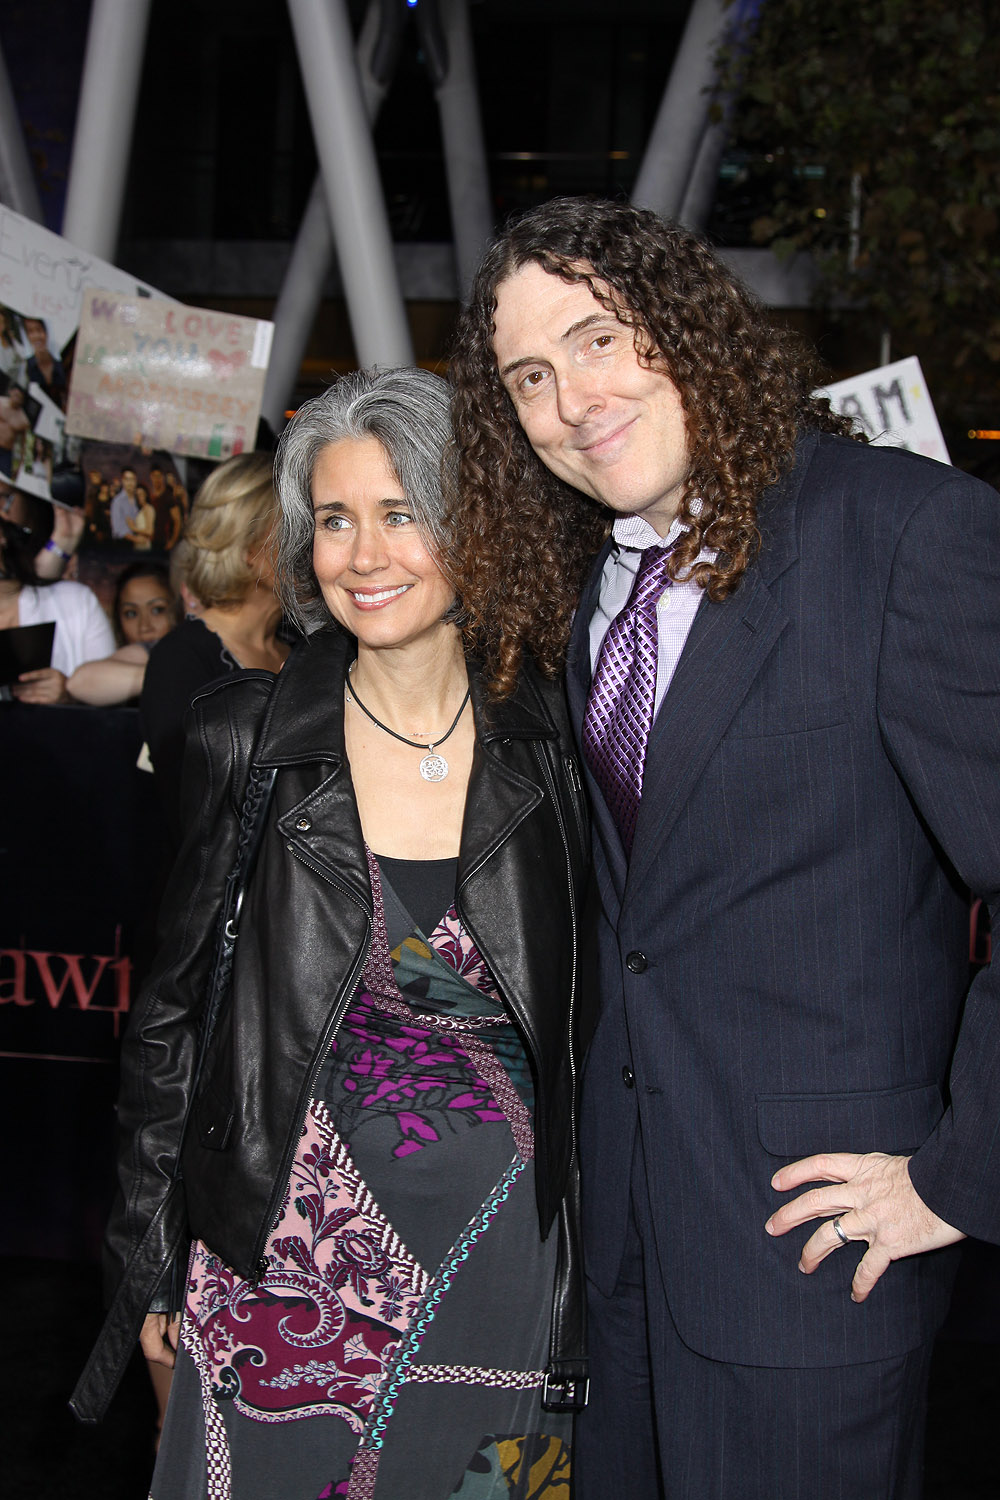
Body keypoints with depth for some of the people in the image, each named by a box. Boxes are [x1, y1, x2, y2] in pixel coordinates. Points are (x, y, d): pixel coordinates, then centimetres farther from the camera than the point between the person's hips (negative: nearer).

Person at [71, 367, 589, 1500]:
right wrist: (149, 1256, 5)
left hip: (506, 1262, 1)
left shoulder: (548, 736, -5)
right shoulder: (243, 737, -6)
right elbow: (170, 1003, 2)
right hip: (292, 1267, 0)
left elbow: (594, 1004, 4)